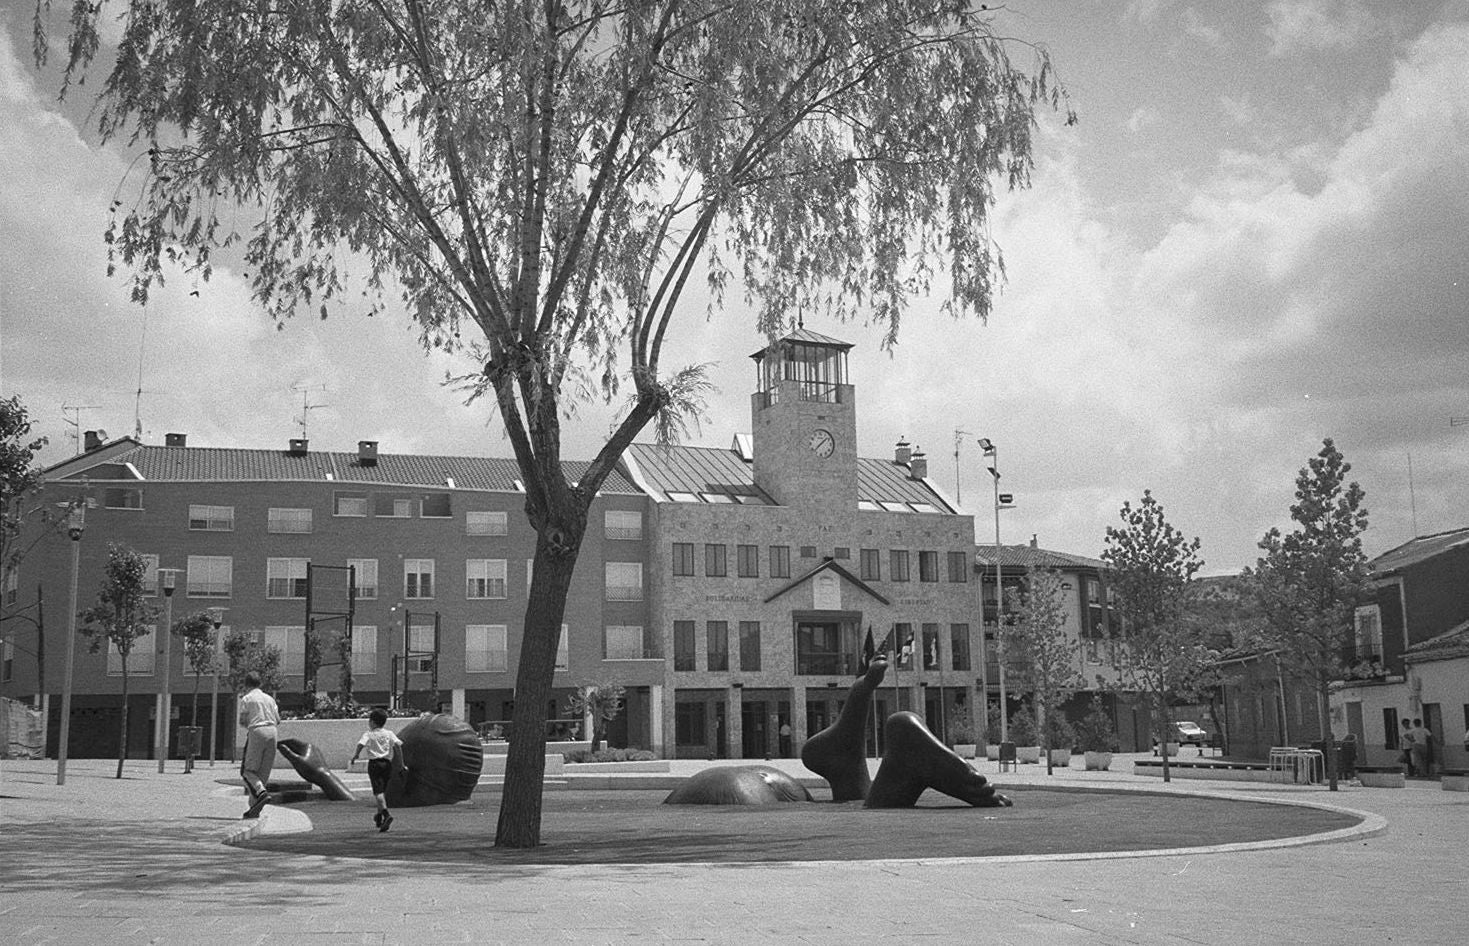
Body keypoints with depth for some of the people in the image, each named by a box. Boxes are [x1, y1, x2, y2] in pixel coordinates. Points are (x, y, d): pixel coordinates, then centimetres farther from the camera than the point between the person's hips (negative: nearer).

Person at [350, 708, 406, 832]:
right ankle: (379, 817, 30)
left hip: (374, 763, -4)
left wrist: (355, 756, -3)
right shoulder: (389, 733, 9)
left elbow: (361, 744, -16)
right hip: (387, 763, 4)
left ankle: (386, 815, -31)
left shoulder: (369, 734, 1)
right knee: (383, 791, 19)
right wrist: (401, 764, -1)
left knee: (378, 791, -11)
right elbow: (397, 744, -4)